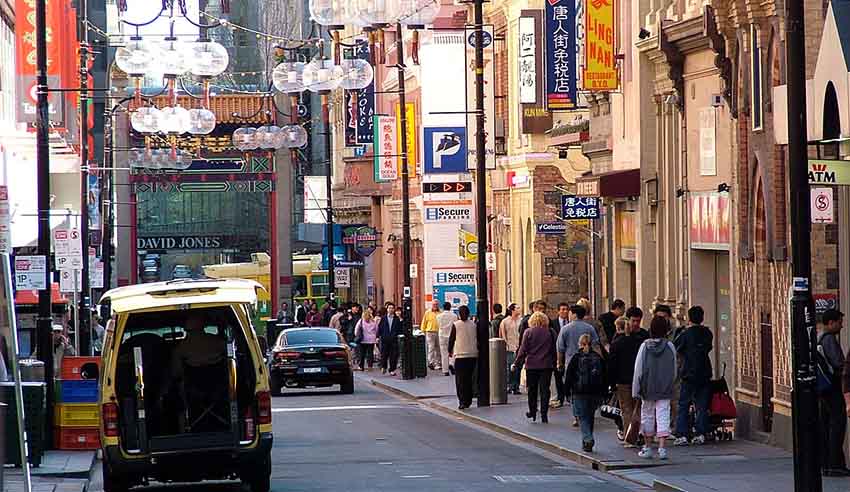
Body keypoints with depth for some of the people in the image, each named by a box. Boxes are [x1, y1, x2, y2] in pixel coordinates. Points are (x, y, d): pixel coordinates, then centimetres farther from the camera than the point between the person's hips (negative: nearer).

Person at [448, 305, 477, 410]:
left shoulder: (456, 325, -7)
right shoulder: (473, 325, 2)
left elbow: (452, 339, -2)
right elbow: (477, 339, 9)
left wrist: (450, 351, 13)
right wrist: (476, 350, 23)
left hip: (460, 355, -3)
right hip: (472, 355, 3)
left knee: (460, 380, 0)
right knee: (469, 379, 13)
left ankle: (462, 402, -9)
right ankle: (468, 401, 15)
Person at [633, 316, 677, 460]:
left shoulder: (645, 346, -7)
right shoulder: (670, 347, -4)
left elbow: (638, 369, -5)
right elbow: (674, 370, 4)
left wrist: (636, 389, 1)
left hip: (648, 388, 0)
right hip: (665, 389, 0)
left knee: (647, 416, 12)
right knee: (663, 416, 0)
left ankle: (648, 447, 19)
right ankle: (662, 448, -10)